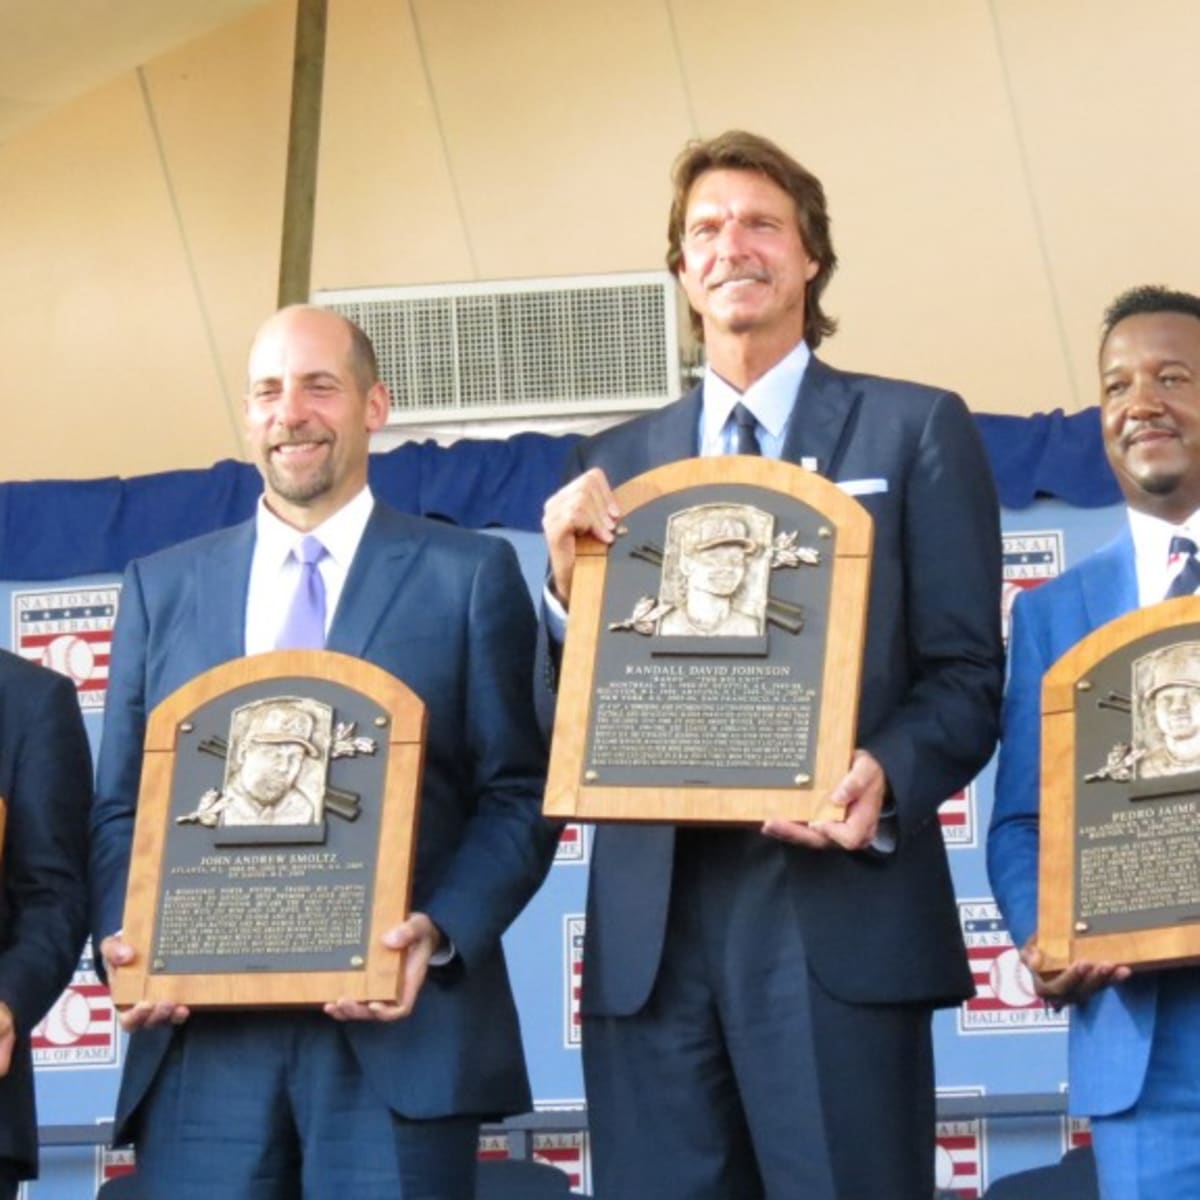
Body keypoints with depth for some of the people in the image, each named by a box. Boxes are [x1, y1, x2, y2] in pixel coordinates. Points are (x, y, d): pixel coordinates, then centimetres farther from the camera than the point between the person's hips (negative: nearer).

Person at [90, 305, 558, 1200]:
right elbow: (119, 806, 15)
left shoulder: (470, 575, 8)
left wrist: (440, 936, -13)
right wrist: (125, 940, -4)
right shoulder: (161, 587, 16)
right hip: (201, 1035, 2)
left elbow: (519, 794, 3)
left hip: (397, 1031, -2)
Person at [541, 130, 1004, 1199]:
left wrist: (887, 781, -19)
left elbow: (968, 673, 1)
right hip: (651, 919, 3)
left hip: (838, 910, -3)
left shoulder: (917, 430, 7)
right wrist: (567, 579, -6)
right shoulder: (614, 466, 16)